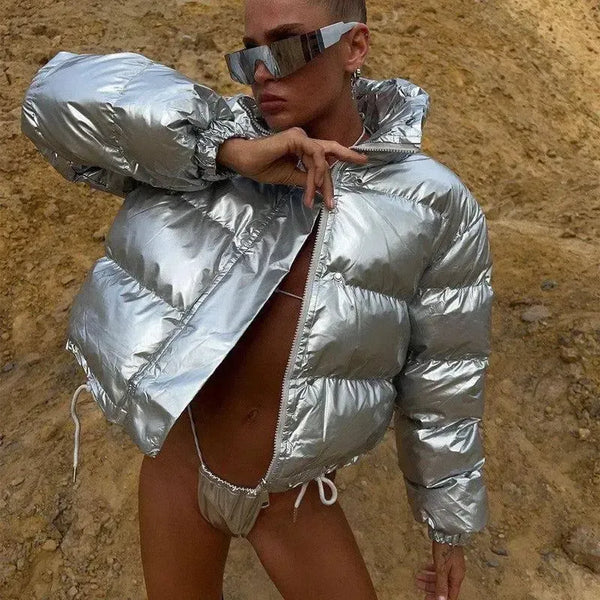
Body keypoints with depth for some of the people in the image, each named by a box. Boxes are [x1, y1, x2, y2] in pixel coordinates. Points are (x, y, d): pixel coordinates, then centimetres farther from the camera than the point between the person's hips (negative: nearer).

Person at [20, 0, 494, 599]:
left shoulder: (433, 205, -12)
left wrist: (450, 524, 6)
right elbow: (61, 97, -19)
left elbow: (442, 383, -5)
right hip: (180, 456, 2)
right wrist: (234, 151, -29)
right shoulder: (220, 135, -9)